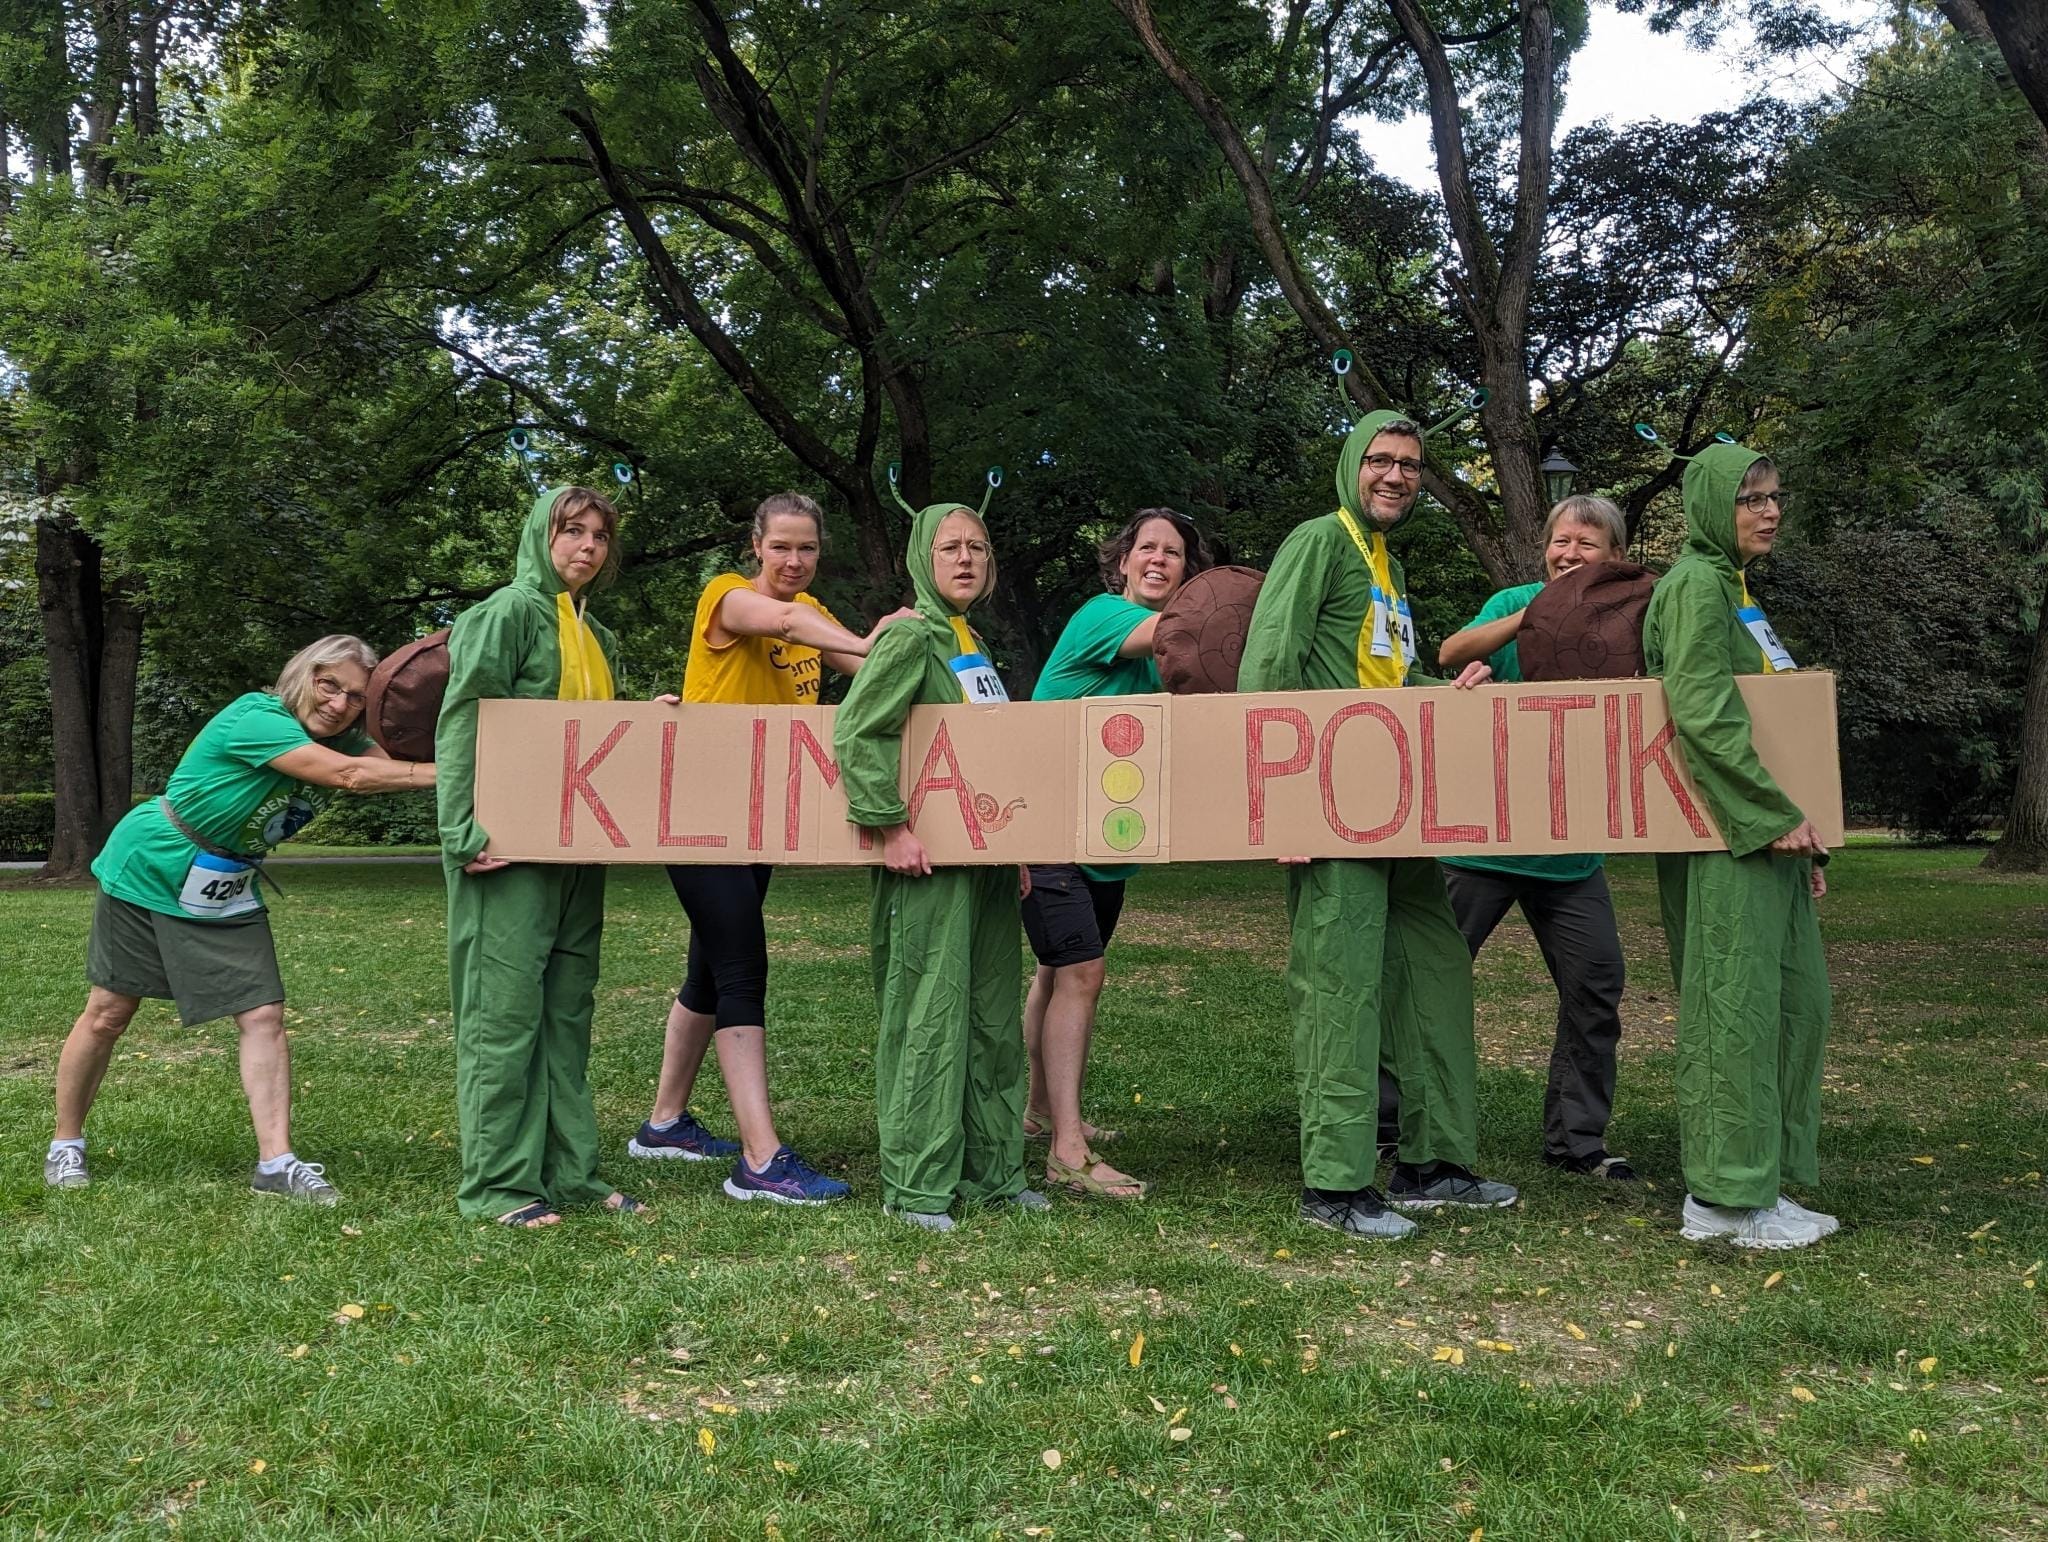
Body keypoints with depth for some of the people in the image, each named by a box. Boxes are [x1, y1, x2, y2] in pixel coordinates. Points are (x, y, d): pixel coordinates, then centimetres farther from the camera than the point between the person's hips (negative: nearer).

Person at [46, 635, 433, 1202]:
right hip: (147, 872, -6)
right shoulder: (256, 718, -27)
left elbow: (397, 762, -21)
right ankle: (65, 1145, 25)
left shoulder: (343, 739, -4)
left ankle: (276, 1163, -7)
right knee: (108, 1014, 5)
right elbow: (349, 775, -37)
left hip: (227, 895, 6)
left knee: (263, 1016, -7)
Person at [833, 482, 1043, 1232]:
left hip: (989, 855, 8)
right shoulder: (911, 635, -8)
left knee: (992, 1015, 12)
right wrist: (891, 826, -21)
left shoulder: (971, 643, 17)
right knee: (928, 1015, -5)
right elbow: (855, 734, -18)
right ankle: (915, 1184, 6)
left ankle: (991, 1169, 23)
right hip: (931, 859, -8)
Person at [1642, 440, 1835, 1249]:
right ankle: (1725, 1197, 1)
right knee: (1733, 1004, -6)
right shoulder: (1696, 585, -9)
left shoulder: (1737, 592, 21)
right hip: (1725, 833, -10)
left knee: (1797, 1000, 11)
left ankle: (1757, 1184, 19)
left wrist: (1800, 831, 18)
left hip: (1768, 833, 10)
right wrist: (1780, 813, -18)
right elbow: (1701, 714, -21)